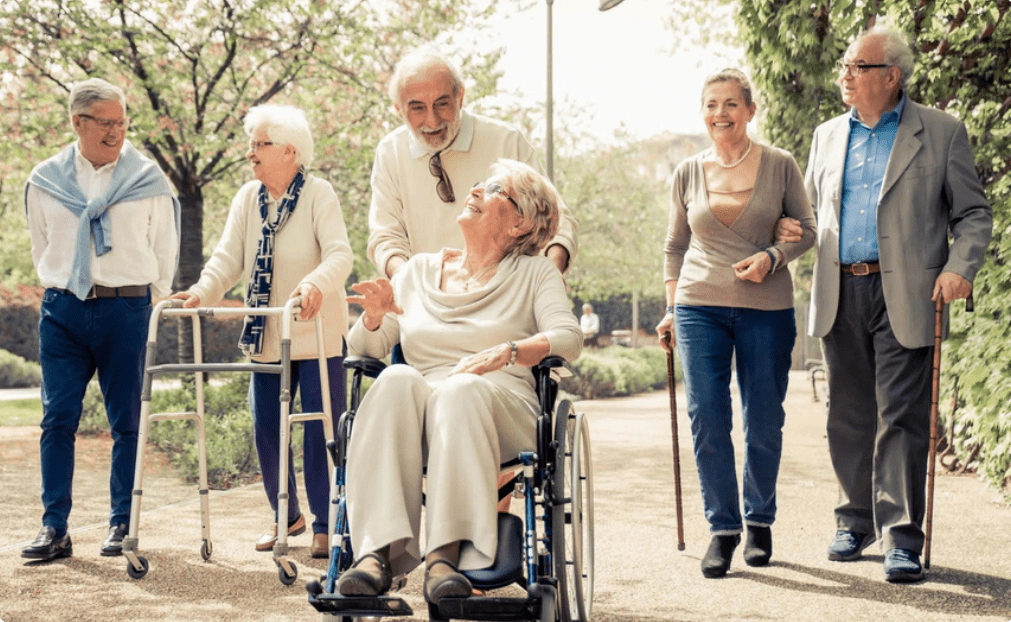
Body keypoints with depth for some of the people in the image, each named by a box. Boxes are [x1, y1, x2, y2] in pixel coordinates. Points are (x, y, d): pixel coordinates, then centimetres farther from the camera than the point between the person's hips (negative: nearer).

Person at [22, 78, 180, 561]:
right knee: (58, 419, -2)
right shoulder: (46, 180, 6)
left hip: (126, 308, -1)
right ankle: (54, 528, 2)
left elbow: (164, 254, 8)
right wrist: (62, 293, 13)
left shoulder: (148, 180, 2)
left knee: (126, 422, 1)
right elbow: (42, 250, 17)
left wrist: (141, 305, 7)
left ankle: (122, 525, 10)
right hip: (63, 310, 2)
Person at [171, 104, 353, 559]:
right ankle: (286, 516, 24)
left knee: (320, 431, -5)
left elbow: (339, 252, -22)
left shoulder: (319, 194, -9)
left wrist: (316, 283, -42)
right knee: (265, 429, 7)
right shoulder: (247, 198, 6)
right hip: (267, 337, 5)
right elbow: (229, 256, -2)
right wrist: (203, 291, -22)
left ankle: (325, 524, 6)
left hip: (318, 334, -5)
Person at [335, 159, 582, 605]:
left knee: (460, 389, -37)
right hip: (417, 410, 2)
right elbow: (364, 347, 18)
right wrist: (375, 317, -5)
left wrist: (505, 353, -20)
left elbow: (568, 338, -2)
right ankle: (377, 550, -46)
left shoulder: (534, 273, 15)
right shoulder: (419, 270, 23)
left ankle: (445, 555, -48)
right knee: (397, 380, -33)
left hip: (500, 410, -2)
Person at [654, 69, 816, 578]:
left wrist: (773, 256, -12)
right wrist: (672, 307, 10)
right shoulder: (688, 173, 7)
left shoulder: (780, 166, 2)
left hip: (767, 310, -1)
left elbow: (807, 228, 7)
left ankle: (760, 522, 22)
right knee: (707, 421, -5)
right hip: (700, 308, 1)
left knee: (764, 424, 4)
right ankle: (722, 527, 7)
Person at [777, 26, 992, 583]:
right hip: (841, 295, 4)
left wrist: (959, 267, -14)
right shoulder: (828, 136, 15)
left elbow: (974, 212, 3)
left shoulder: (940, 133, 2)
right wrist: (792, 230, 1)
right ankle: (856, 521, 24)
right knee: (848, 416, 10)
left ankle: (902, 538, -3)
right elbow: (813, 207, 24)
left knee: (901, 417, -7)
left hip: (905, 296, -4)